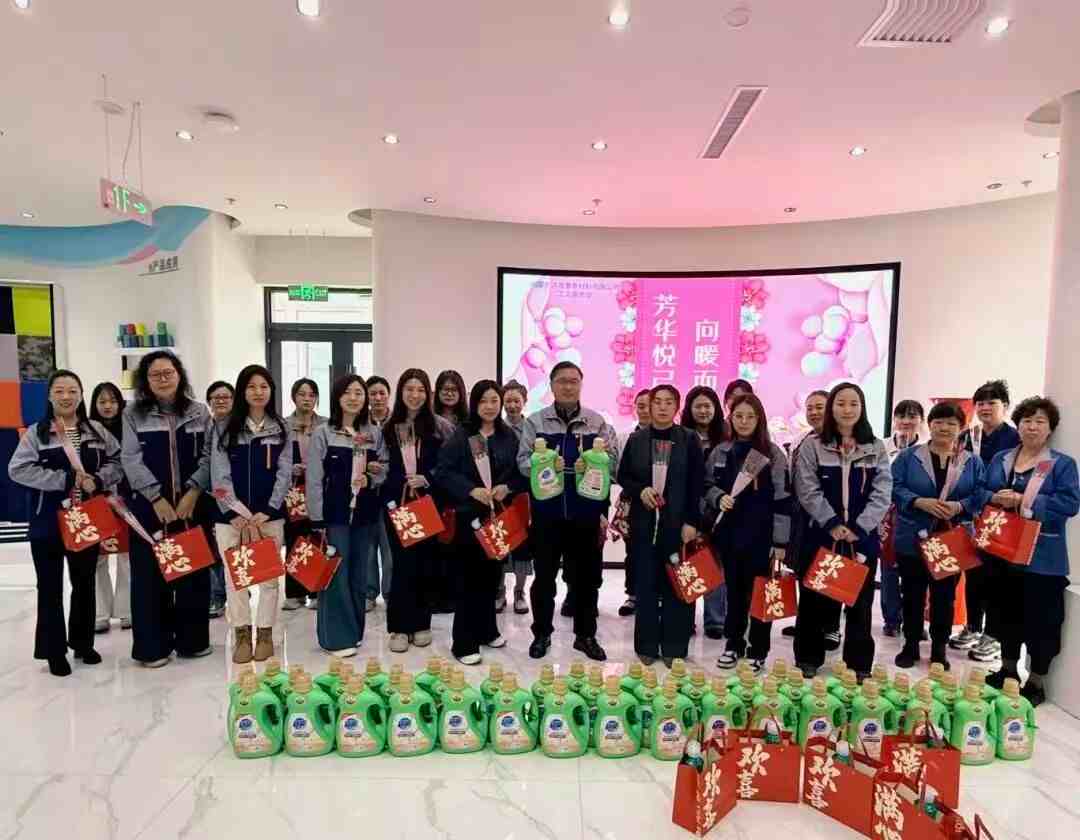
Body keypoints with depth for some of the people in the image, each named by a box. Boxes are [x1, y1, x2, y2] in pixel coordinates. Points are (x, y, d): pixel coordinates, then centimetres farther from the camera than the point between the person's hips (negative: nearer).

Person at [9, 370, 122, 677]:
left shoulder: (97, 430, 4)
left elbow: (118, 461, 5)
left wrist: (98, 479, -14)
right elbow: (17, 469, -13)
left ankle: (82, 642, 30)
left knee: (84, 583, 13)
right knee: (50, 587, 6)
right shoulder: (36, 432, -4)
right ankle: (54, 650, 19)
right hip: (48, 522, -3)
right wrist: (66, 479, -20)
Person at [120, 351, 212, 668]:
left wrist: (192, 492, -11)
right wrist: (157, 498, -12)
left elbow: (208, 456, 1)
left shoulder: (199, 412, 5)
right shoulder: (133, 414, 3)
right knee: (150, 574, 4)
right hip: (149, 506, -1)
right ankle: (152, 646, 15)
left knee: (194, 571, 6)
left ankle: (192, 639, 19)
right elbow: (131, 459, -4)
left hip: (192, 504, 1)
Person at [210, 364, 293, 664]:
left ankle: (265, 633, 18)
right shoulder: (224, 428, 3)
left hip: (269, 515, 0)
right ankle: (241, 635, 17)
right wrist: (237, 515, -10)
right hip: (232, 515, 0)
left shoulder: (281, 429, 5)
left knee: (269, 575, 5)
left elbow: (284, 475, 0)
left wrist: (264, 514, -9)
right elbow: (219, 476, -2)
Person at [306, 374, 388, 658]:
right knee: (336, 574, -1)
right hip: (334, 513, -3)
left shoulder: (375, 433, 6)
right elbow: (314, 479, -5)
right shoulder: (323, 433, -3)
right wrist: (317, 520, -9)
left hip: (365, 513, 4)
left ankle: (354, 631, 25)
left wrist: (371, 479, -11)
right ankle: (337, 637, 10)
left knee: (359, 574, 11)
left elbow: (386, 470, 12)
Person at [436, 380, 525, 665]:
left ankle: (486, 630, 31)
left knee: (491, 574, 14)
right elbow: (443, 472, -10)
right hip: (469, 515, -4)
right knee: (468, 577, 0)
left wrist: (507, 488, -10)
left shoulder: (509, 436, 7)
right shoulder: (461, 435, -5)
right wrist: (471, 490, -20)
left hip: (499, 515, 4)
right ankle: (464, 644, 7)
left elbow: (522, 473, 9)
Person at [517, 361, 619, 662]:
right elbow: (523, 461, -3)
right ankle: (542, 633, 25)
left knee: (586, 576, 10)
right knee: (544, 576, 9)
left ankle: (585, 635, 26)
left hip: (586, 513, 1)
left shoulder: (597, 422, 4)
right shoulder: (535, 421, 2)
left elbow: (613, 461, 1)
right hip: (547, 512, -1)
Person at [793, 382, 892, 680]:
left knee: (860, 602, 9)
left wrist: (858, 527, -13)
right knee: (815, 600, 7)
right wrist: (833, 524, -16)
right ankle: (808, 661, 21)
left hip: (863, 538, 1)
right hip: (821, 535, -1)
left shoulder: (876, 448, 6)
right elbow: (808, 491, -6)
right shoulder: (812, 446, 1)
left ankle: (859, 666, 22)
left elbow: (882, 493, -2)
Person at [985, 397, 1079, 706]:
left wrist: (1023, 501, -21)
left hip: (1042, 557, -4)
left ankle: (1035, 683, 19)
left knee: (1040, 619, 4)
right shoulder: (1000, 460, 10)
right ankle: (1008, 670, 32)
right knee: (1007, 613, 16)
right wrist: (995, 498, -15)